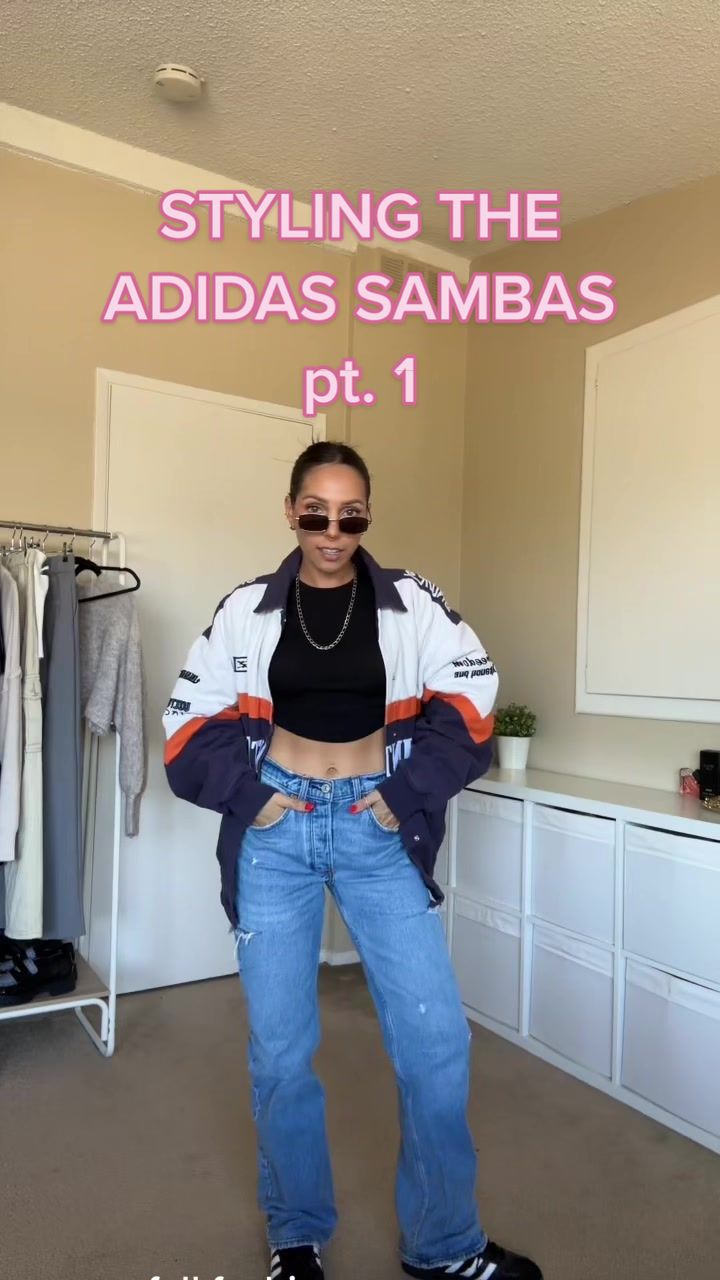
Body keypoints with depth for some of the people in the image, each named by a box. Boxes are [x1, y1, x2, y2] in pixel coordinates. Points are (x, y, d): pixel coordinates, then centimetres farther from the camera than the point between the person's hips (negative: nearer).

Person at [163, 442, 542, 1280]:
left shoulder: (409, 602, -1)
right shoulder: (249, 609, 1)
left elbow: (469, 694, 0)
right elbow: (191, 717, 5)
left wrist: (411, 790, -4)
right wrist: (246, 792, -6)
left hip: (377, 831, 0)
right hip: (276, 830, 0)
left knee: (436, 1038, 1)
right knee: (280, 1048, 9)